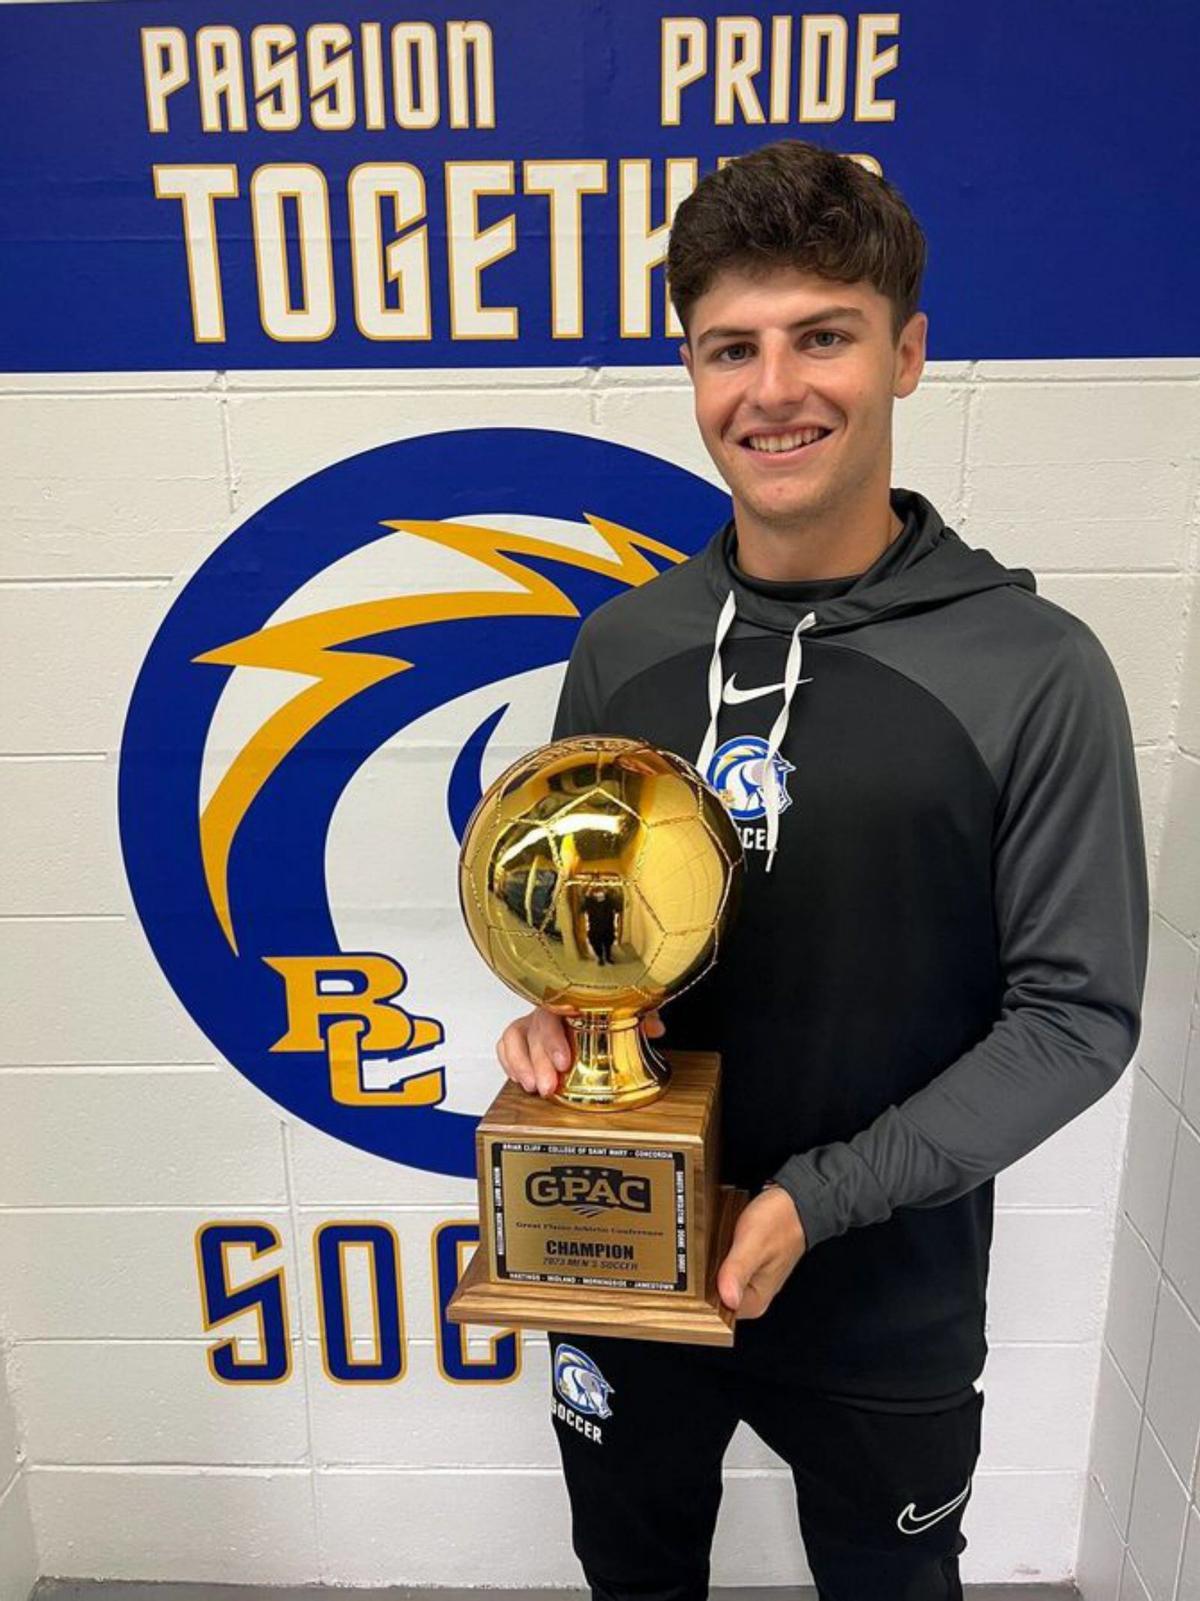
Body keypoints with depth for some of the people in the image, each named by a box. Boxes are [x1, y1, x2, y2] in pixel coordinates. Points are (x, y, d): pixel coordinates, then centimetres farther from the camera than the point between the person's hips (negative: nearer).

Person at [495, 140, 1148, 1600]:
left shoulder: (1034, 672, -16)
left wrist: (820, 1198, -21)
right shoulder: (622, 644, -4)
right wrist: (555, 1010, -15)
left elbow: (1076, 1014, -14)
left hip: (884, 1306, -2)